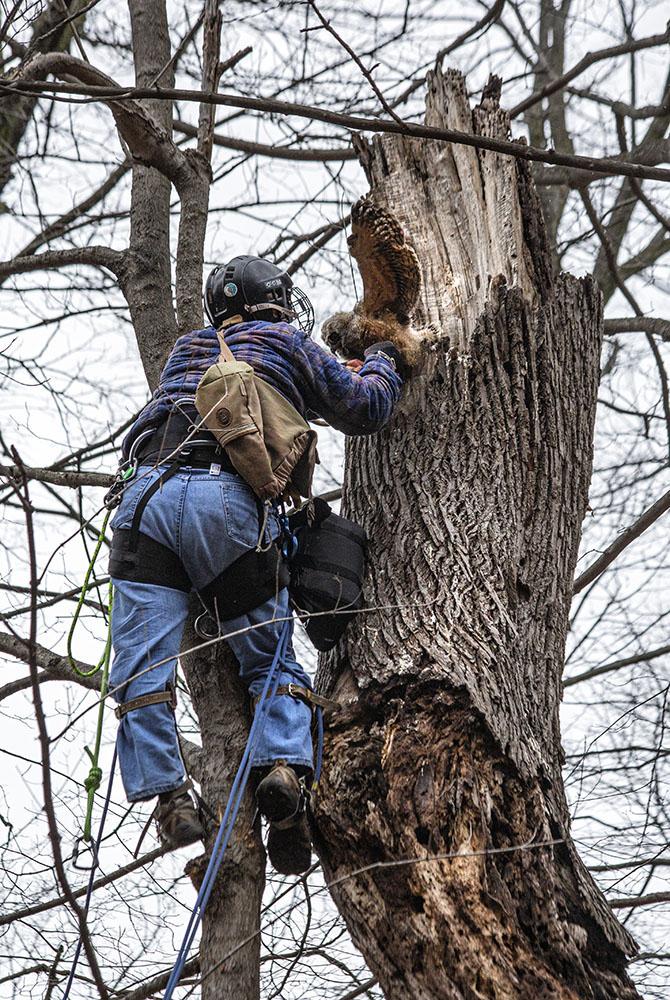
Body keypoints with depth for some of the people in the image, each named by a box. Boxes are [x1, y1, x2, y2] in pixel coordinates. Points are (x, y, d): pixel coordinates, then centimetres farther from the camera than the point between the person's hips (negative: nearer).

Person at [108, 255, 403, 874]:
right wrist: (383, 358, 46)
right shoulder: (288, 345, 21)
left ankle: (167, 792, -11)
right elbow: (364, 408, 24)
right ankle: (284, 766, -13)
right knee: (270, 657, 8)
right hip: (229, 502, -2)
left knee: (143, 666, 0)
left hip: (147, 492, 2)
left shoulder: (187, 349, 33)